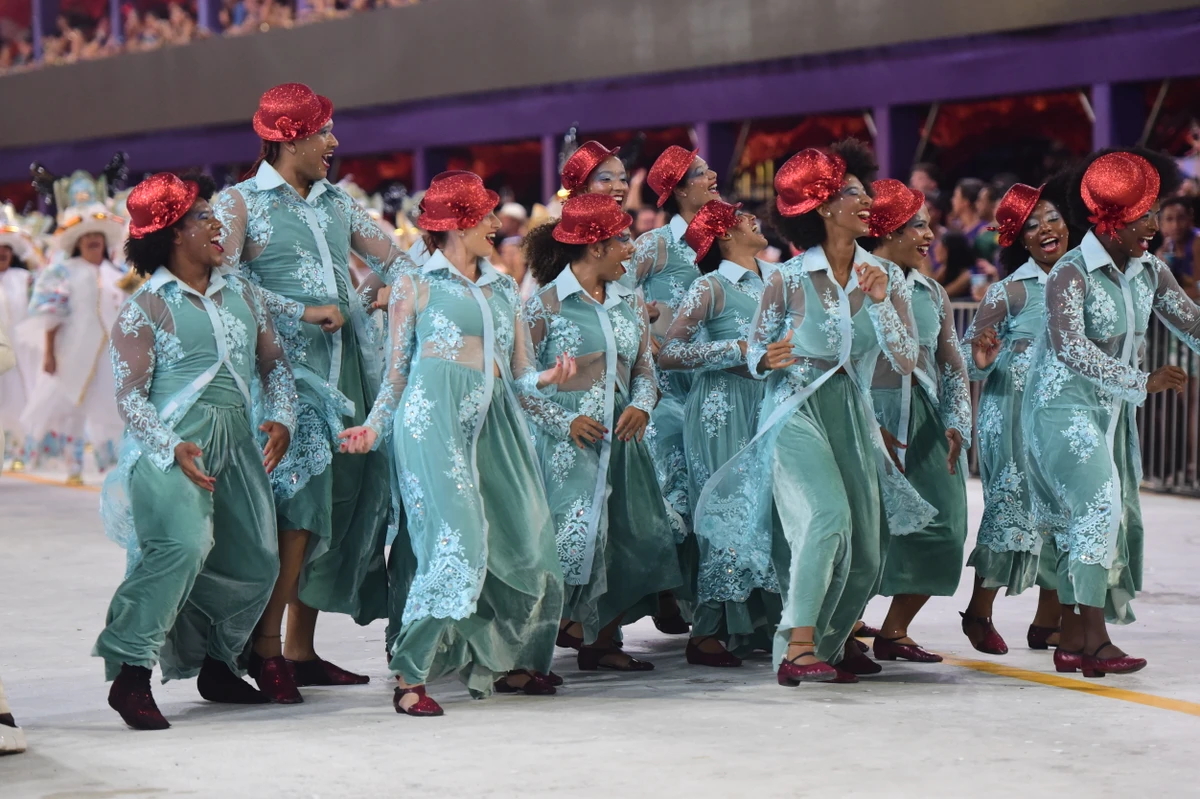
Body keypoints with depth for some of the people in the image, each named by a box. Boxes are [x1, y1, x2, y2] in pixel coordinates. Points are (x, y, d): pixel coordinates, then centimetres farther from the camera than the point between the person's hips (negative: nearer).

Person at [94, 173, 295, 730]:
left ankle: (217, 667, 26)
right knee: (182, 546, -27)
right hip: (173, 444, -6)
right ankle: (130, 673, -24)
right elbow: (129, 395, -5)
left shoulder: (241, 294, 17)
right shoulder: (145, 308, 0)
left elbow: (274, 363, 20)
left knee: (256, 560, 6)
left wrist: (281, 418, 1)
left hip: (237, 443, 6)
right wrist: (173, 449, -19)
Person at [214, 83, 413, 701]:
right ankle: (266, 646, -13)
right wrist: (304, 313, -13)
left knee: (342, 496, 4)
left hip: (349, 364, 6)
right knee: (302, 488, -18)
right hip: (286, 365, -6)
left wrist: (373, 292, 4)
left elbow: (396, 259, 23)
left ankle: (301, 648, 11)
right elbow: (226, 282, -11)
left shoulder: (337, 204, 20)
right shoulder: (240, 203, 2)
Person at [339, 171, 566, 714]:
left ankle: (509, 663, 17)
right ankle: (410, 675, -17)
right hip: (434, 414, -6)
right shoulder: (414, 285, 10)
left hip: (495, 420, 6)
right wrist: (374, 427, -1)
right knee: (456, 537, -19)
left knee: (519, 537, 2)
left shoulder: (503, 288, 23)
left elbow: (519, 368, 19)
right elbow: (398, 369, 10)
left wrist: (548, 378, -3)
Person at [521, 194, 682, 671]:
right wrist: (565, 420, -16)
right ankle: (560, 619, 3)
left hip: (621, 440, 6)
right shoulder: (547, 304, -6)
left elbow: (644, 370, 16)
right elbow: (519, 378, -7)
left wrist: (641, 406, -6)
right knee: (580, 534, -19)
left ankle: (603, 641, 15)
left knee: (630, 539, 4)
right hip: (570, 443, -6)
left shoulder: (630, 304, 13)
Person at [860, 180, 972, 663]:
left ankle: (895, 630, 11)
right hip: (871, 419, -6)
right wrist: (872, 428, -16)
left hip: (928, 424, 6)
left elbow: (953, 367, 16)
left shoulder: (932, 294, 16)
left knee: (941, 527, -2)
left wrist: (956, 425, 0)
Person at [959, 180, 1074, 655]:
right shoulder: (1011, 291, -6)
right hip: (1015, 415, -5)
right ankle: (978, 612, 8)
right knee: (1012, 506, -7)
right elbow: (968, 354, -7)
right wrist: (981, 359, -27)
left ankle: (1047, 623, 10)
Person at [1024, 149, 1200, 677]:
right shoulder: (1072, 273, -17)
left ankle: (1072, 643, 12)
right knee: (1099, 504, -20)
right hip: (1064, 408, -8)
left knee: (1117, 519, 6)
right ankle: (1095, 639, -21)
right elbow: (1070, 347, -26)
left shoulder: (1149, 272, 4)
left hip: (1113, 412, 8)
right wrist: (1143, 382, -26)